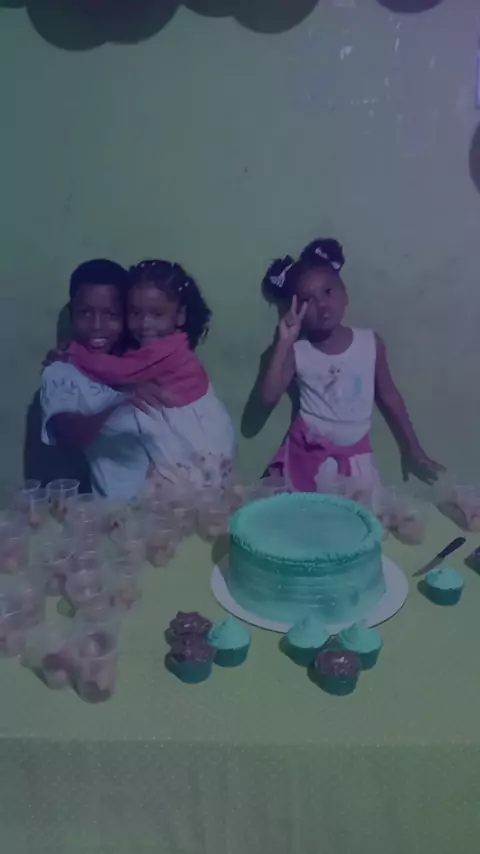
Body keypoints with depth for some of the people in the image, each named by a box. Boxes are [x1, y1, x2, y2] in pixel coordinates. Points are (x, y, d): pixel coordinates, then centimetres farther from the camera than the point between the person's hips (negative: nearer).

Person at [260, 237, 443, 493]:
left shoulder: (370, 342, -5)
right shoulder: (296, 351, -9)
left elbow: (389, 395, 6)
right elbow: (269, 397, -19)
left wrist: (413, 449, 11)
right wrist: (283, 342, -22)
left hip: (354, 458, 1)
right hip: (307, 454, -1)